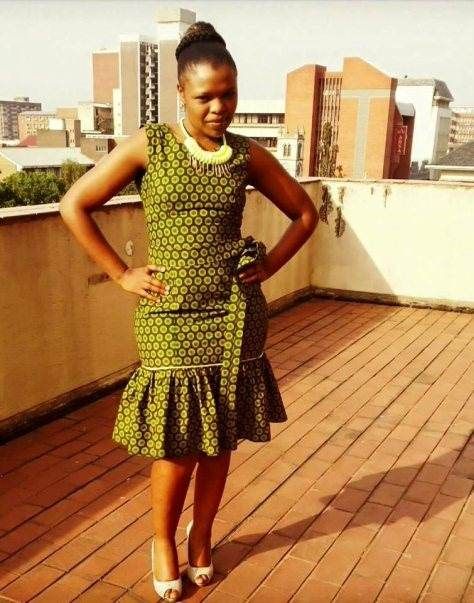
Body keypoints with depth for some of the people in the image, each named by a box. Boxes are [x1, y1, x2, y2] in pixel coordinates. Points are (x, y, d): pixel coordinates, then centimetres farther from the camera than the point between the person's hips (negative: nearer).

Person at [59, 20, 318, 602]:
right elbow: (74, 205, -2)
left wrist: (268, 265, 4)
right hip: (171, 318, -3)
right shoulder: (148, 146, -4)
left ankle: (200, 536, 37)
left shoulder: (248, 155, 3)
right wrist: (122, 274, -4)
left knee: (221, 441, 12)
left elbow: (305, 212, 15)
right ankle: (163, 540, 31)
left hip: (235, 317, 3)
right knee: (178, 446, 3)